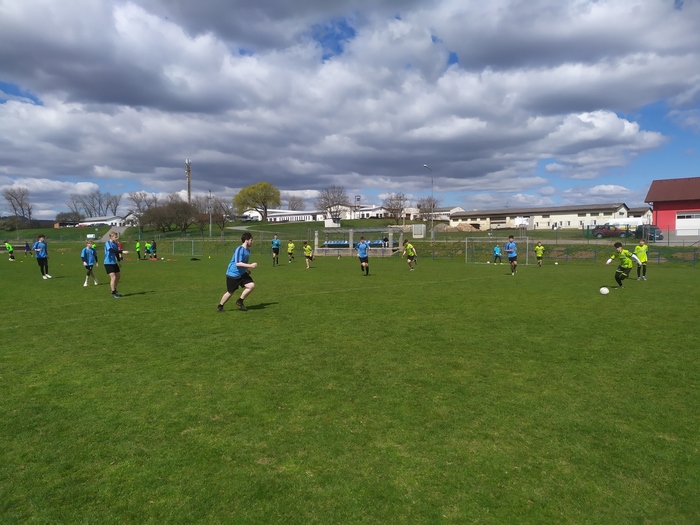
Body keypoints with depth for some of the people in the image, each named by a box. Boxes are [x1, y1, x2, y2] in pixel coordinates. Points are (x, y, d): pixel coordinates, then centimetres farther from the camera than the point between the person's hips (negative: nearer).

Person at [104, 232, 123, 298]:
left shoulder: (116, 244, 8)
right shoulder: (107, 243, -14)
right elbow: (111, 250, -33)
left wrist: (119, 261, 22)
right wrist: (121, 251, -40)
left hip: (114, 263, 8)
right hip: (108, 263, -8)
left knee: (118, 276, 14)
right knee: (113, 277, -13)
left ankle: (114, 290, 31)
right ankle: (113, 293, -3)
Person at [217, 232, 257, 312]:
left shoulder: (248, 250, 6)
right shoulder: (239, 249, -21)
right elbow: (238, 263, -30)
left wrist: (247, 269, 16)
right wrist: (250, 265, -32)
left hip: (242, 274, 7)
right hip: (233, 274, -7)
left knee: (252, 285, -10)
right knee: (230, 292, 3)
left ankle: (240, 301, 5)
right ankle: (220, 307, 26)